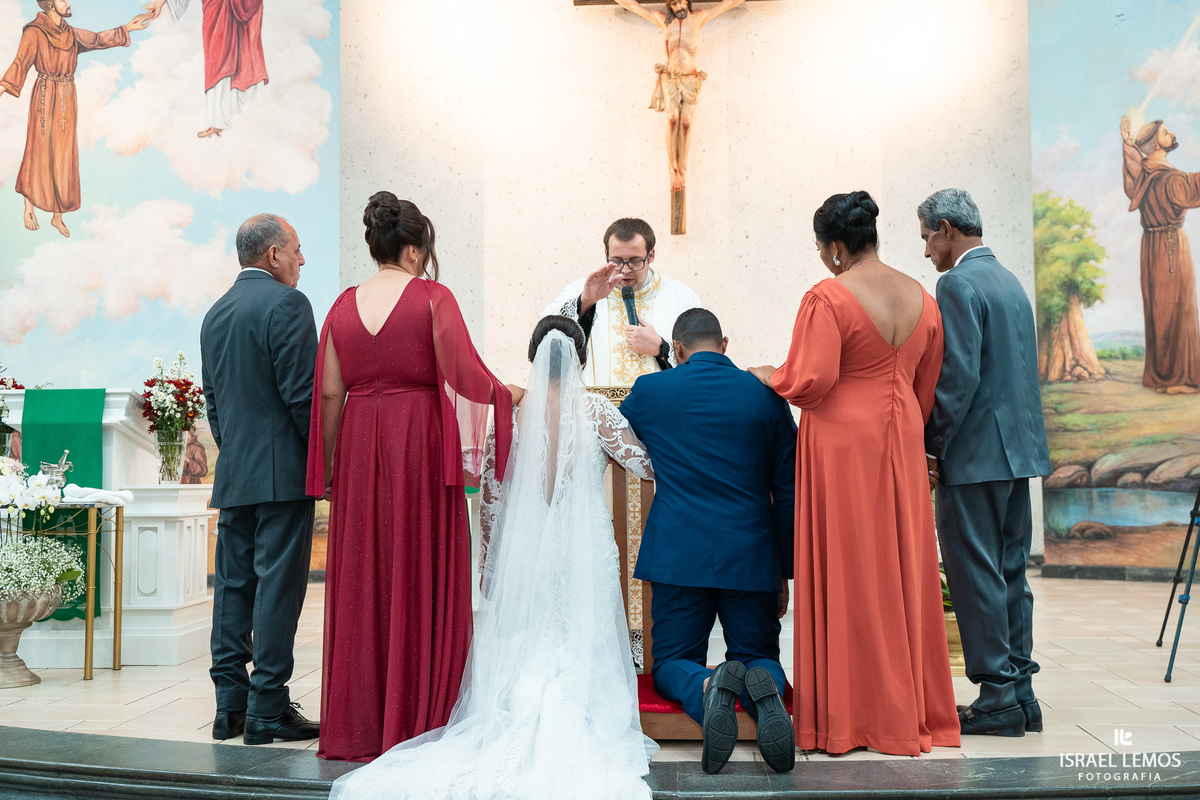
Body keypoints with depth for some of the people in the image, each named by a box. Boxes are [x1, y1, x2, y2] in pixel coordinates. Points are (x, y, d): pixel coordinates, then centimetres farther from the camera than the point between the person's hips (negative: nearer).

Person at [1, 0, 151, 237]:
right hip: (45, 98, -6)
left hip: (68, 100, 6)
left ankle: (57, 216, 14)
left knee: (64, 157, 7)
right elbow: (21, 63, -18)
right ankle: (29, 206, 16)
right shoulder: (34, 33, -9)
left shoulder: (71, 34, 10)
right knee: (39, 153, 0)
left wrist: (127, 28, 24)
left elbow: (98, 39, 23)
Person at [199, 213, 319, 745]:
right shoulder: (286, 303, -9)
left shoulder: (215, 314, 16)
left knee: (233, 585, 10)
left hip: (232, 474, 8)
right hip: (282, 471, -8)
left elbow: (212, 400, 19)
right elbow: (303, 393, -15)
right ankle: (267, 710, -1)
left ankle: (230, 705, 15)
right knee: (277, 587, -4)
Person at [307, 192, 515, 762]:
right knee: (420, 577, 3)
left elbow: (329, 392, 6)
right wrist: (505, 395, 6)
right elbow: (463, 372, -13)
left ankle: (358, 724, 17)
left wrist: (330, 467, 13)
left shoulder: (344, 305, 7)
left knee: (360, 581, 9)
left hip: (359, 445, 4)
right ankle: (418, 719, 8)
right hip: (419, 442, -4)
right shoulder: (433, 298, -5)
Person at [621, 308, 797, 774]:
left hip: (678, 556, -1)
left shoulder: (649, 391, 1)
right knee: (759, 657, 17)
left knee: (672, 663, 13)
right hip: (751, 559, 1)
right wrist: (785, 573, 13)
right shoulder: (765, 395, 3)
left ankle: (708, 688, -24)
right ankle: (762, 686, -21)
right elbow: (787, 493, 5)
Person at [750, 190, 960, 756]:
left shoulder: (827, 299, -14)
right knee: (902, 569, 12)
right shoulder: (922, 299, 8)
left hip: (844, 444, -6)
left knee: (849, 574, 1)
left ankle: (854, 715, 9)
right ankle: (914, 706, 22)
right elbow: (927, 387, 14)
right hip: (901, 444, 6)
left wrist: (768, 375, -1)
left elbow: (810, 381, -20)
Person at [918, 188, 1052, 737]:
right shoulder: (1010, 282, 16)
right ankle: (1019, 691, 18)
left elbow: (958, 376, -19)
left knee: (975, 573, -3)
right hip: (1019, 448, 9)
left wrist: (929, 444, -12)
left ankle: (998, 696, 1)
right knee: (1009, 572, 13)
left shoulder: (959, 284, -12)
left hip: (976, 453, -9)